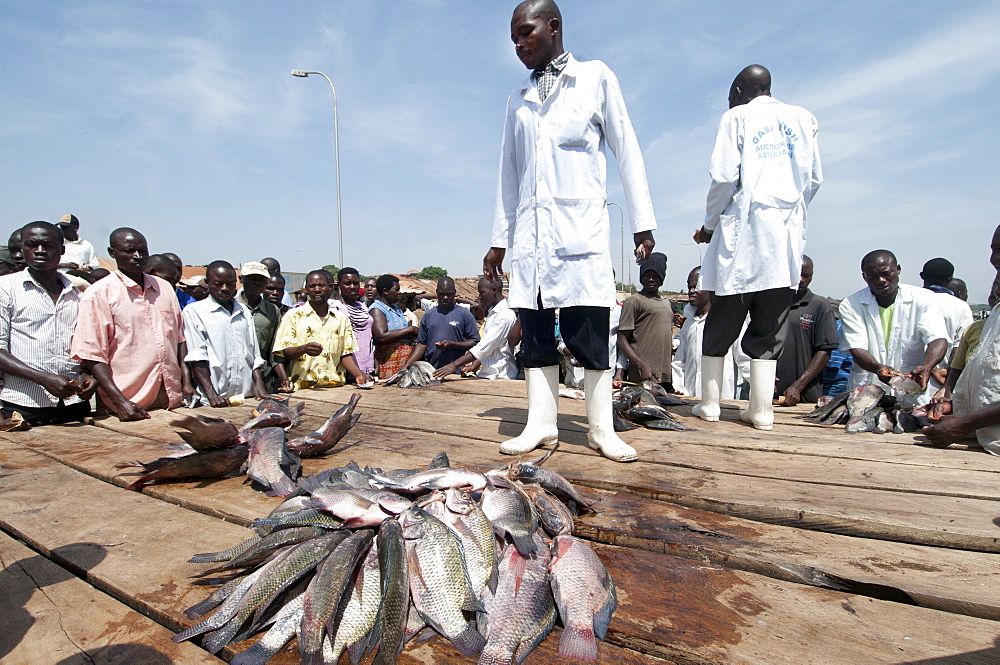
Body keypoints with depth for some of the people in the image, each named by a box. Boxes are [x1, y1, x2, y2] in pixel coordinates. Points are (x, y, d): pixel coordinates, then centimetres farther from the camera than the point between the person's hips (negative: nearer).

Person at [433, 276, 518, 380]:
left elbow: (485, 346, -19)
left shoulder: (506, 315, -13)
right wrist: (474, 366, 6)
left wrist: (455, 365, -21)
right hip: (486, 375, 8)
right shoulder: (492, 313, 19)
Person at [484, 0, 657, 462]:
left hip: (582, 227, -4)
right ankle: (541, 424, 8)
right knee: (535, 331, 1)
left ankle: (602, 429, 4)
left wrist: (642, 222, 0)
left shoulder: (596, 78, 10)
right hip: (529, 230, 4)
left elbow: (627, 152, 7)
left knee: (589, 332, -6)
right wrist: (499, 239, 15)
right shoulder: (518, 99, 20)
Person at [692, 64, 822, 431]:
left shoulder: (737, 117, 5)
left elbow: (724, 177, -6)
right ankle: (761, 409, 4)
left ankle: (710, 403, 5)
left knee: (722, 320, 2)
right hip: (788, 232, 4)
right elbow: (815, 178, 14)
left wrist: (709, 225, 5)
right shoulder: (802, 118, 17)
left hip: (745, 227, -3)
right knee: (769, 325, 4)